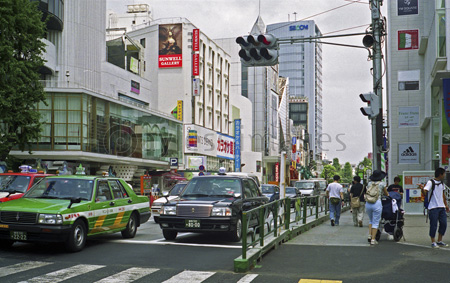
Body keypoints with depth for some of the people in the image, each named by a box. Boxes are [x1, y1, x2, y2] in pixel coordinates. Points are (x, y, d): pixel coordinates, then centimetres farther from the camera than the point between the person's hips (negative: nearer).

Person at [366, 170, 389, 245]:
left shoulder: (369, 183, 12)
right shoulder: (382, 184, 4)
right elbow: (386, 194, 17)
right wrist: (387, 194, 38)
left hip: (368, 203, 4)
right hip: (377, 203, -4)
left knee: (371, 220, 24)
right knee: (376, 222, 3)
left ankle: (369, 235, 12)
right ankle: (373, 240, -1)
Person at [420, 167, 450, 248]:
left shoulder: (442, 183, 13)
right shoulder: (430, 182, -9)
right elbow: (425, 192, -20)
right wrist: (422, 188, -42)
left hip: (441, 207, 7)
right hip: (433, 207, -7)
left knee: (444, 224, 5)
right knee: (433, 225, -3)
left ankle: (439, 241, 18)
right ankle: (433, 242, 7)